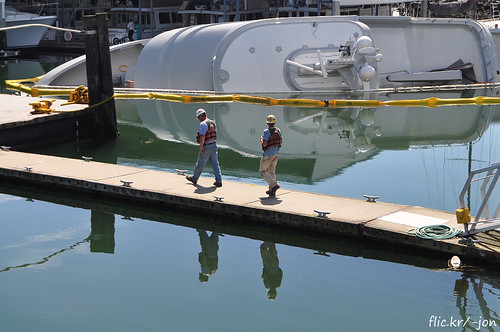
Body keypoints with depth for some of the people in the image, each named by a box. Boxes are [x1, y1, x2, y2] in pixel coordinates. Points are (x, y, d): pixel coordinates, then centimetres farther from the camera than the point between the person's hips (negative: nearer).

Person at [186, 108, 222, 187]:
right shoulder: (213, 122, 9)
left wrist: (201, 146, -18)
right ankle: (219, 181, 3)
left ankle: (194, 178, 26)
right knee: (215, 163, 7)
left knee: (200, 164, 9)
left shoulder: (203, 124, -18)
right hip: (214, 145, 7)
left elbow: (202, 136, -26)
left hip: (206, 147, -7)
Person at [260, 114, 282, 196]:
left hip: (268, 154, -7)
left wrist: (261, 140, -4)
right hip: (276, 153, 7)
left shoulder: (266, 131, -20)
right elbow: (281, 142, 8)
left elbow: (264, 144, -25)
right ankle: (272, 190, 18)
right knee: (272, 171, 16)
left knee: (262, 170, 5)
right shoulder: (278, 130, 1)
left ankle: (274, 184, -9)